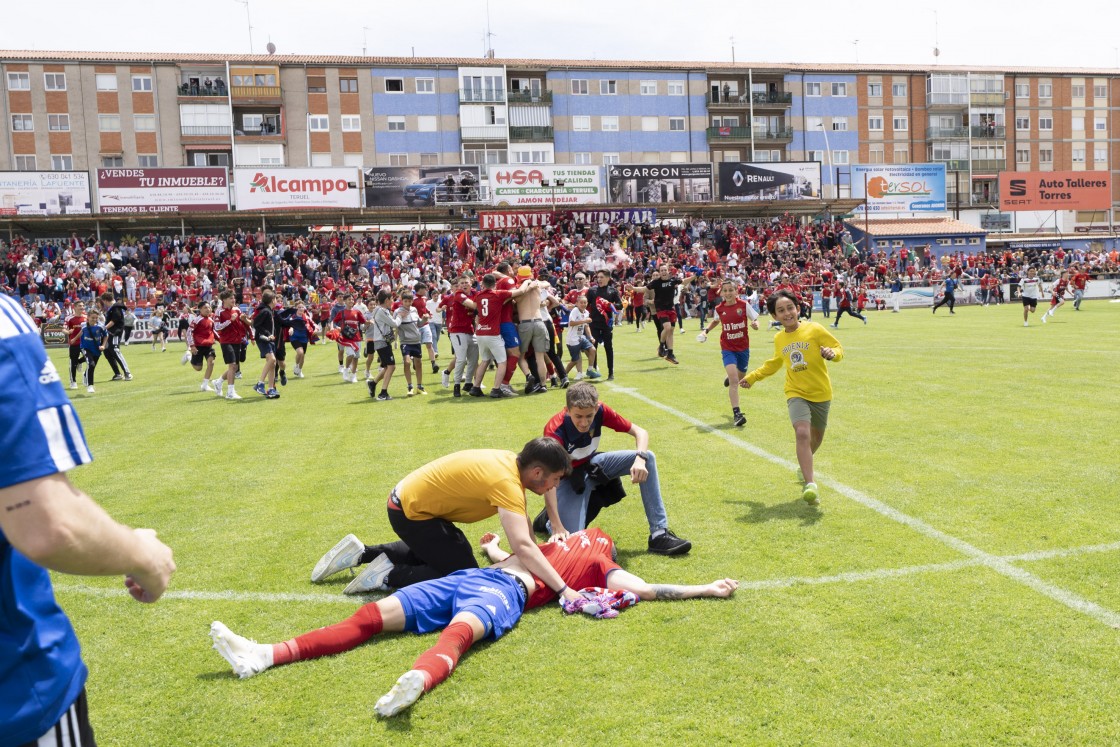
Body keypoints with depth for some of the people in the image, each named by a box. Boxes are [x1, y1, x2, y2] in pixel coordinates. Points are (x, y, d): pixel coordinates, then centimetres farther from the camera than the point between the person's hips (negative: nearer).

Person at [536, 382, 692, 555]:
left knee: (647, 457, -17)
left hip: (593, 464, 5)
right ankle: (547, 519, 13)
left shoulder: (600, 411, -21)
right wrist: (557, 526, -47)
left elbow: (640, 432, -14)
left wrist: (640, 458, -36)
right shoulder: (555, 430, -33)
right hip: (569, 477, -5)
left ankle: (659, 534, -16)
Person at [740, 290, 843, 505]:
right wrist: (752, 377, 22)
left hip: (821, 393, 0)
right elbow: (775, 363, 23)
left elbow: (838, 348, -6)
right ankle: (809, 485, -26)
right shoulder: (779, 338, 4)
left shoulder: (814, 329, -9)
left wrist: (832, 353, -29)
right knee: (802, 432, -23)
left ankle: (803, 465, 48)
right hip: (796, 393, 1)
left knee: (816, 436, 16)